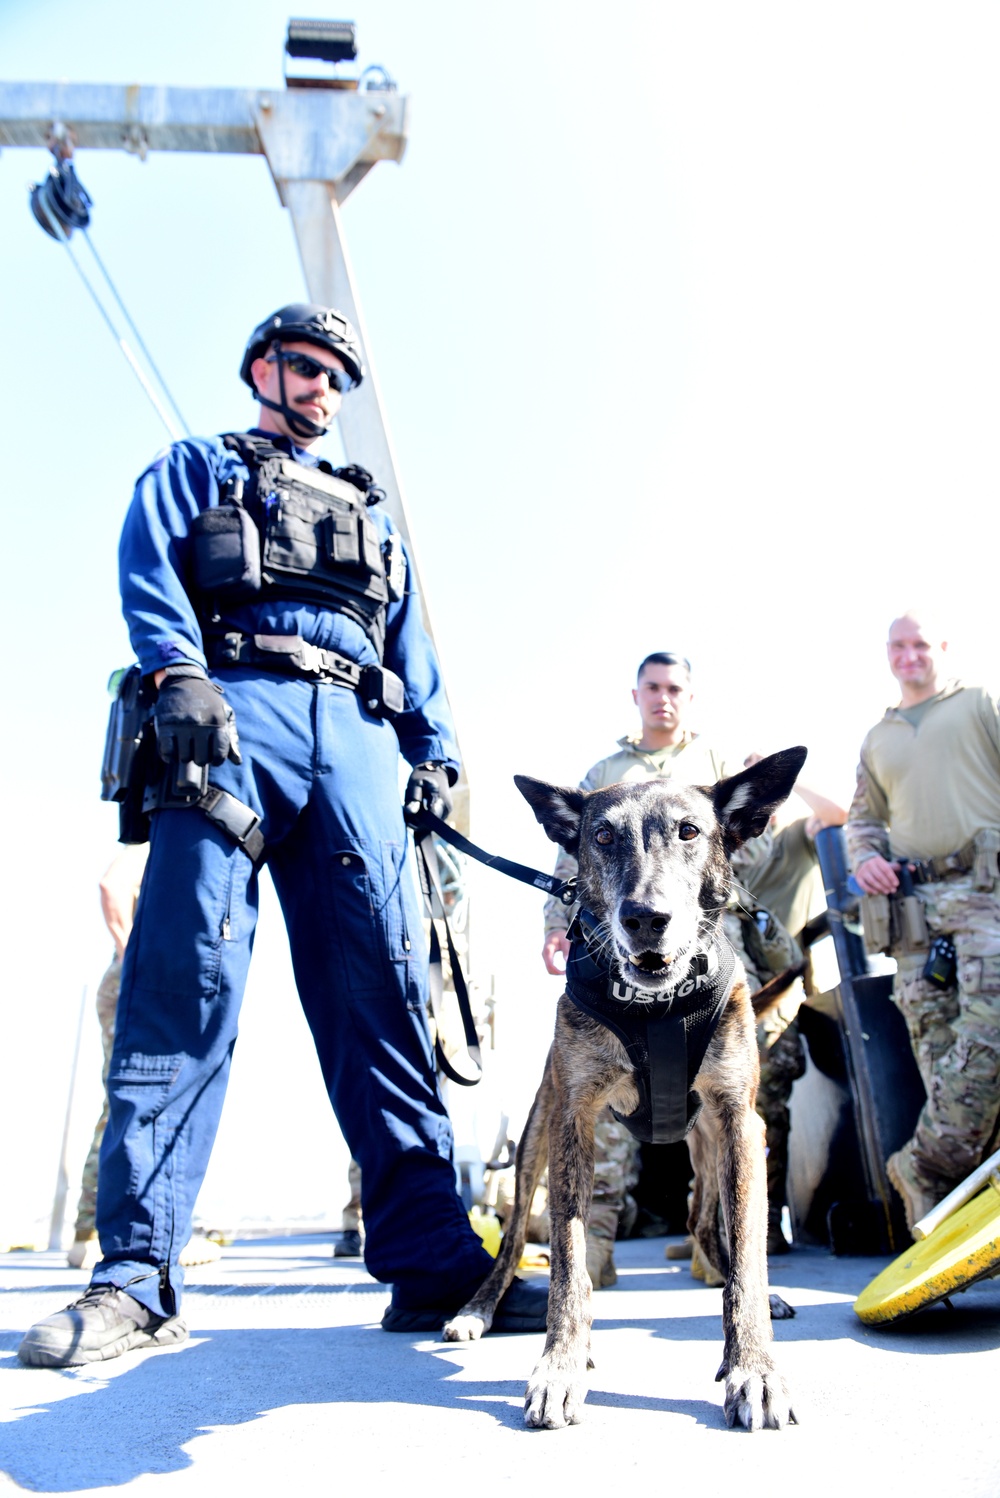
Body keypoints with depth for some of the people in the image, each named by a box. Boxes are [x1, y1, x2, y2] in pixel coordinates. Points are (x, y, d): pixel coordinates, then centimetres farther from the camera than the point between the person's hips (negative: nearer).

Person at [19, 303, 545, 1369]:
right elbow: (149, 570, 5)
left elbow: (412, 643, 25)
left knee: (382, 984, -7)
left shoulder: (366, 511, 36)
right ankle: (136, 1277, -13)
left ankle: (431, 1260, -7)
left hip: (354, 734, 3)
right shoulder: (195, 469, 25)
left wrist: (434, 751, 9)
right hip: (230, 714, -3)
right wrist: (178, 670, -15)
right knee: (185, 974, -15)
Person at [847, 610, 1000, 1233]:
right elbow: (864, 816, 31)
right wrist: (865, 857, 7)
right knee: (934, 1042, -3)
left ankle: (925, 1168, -12)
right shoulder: (877, 739, 27)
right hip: (914, 901, 4)